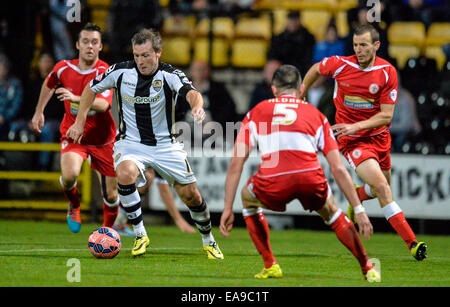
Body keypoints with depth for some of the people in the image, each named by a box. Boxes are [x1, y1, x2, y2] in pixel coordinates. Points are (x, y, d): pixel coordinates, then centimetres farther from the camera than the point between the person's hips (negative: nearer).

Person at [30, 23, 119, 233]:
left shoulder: (105, 72, -17)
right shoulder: (64, 68, -5)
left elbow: (103, 105, -34)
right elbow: (49, 84, 20)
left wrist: (75, 98, -48)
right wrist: (39, 112, 21)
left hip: (102, 140, -1)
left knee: (111, 195, 3)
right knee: (69, 175, -29)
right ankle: (74, 207, 4)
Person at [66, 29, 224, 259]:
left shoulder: (170, 75, -18)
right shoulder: (121, 72, -12)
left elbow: (191, 93, -38)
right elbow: (91, 88, 6)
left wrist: (197, 107, -61)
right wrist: (80, 122, 4)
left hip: (165, 143, 0)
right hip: (130, 143, 0)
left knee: (191, 195, 1)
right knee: (125, 174, -33)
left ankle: (208, 241, 30)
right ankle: (140, 235, -16)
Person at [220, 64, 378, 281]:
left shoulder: (256, 112, 26)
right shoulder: (315, 114, 27)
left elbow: (236, 163, 19)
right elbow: (338, 168, 19)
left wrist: (228, 209, 22)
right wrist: (359, 210, 21)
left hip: (272, 185, -1)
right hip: (311, 180, 1)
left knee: (248, 198, 35)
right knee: (330, 212, 34)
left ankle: (270, 266, 28)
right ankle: (367, 268, 31)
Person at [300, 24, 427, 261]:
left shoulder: (388, 72, -11)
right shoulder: (340, 65, -11)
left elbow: (386, 115, -12)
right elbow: (316, 69, 12)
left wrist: (356, 126, -23)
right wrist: (300, 95, 21)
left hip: (378, 135, 3)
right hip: (352, 140, -3)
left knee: (381, 189, 16)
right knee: (381, 186, -19)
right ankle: (411, 243, -21)